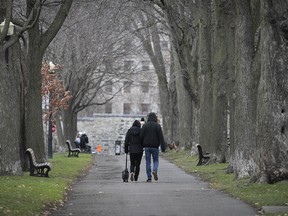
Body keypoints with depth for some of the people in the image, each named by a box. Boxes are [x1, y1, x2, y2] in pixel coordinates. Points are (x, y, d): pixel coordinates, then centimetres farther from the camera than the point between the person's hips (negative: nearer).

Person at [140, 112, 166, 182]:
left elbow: (141, 136, -2)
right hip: (155, 146, -1)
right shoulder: (157, 126, -4)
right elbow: (161, 137, -9)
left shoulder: (145, 125, 0)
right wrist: (163, 147, -9)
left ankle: (149, 177, 2)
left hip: (147, 146, 1)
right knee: (156, 160, 12)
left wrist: (142, 145, 12)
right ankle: (155, 170, -17)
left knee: (148, 162, 6)